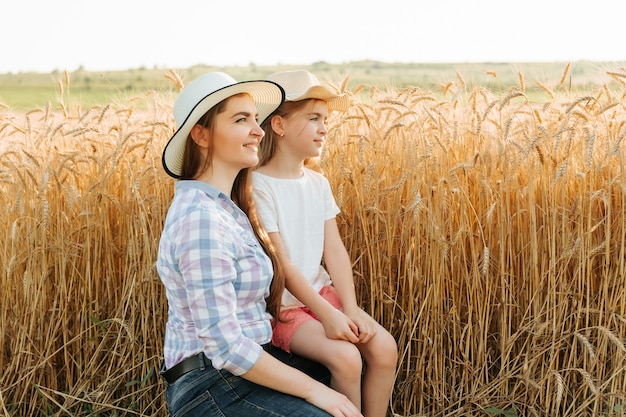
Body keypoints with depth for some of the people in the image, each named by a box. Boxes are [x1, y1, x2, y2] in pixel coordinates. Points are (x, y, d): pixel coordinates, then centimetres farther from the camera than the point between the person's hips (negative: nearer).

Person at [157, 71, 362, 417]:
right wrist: (310, 388, -19)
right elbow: (224, 345, -24)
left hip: (237, 371, 10)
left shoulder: (223, 206, 8)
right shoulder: (201, 219, -22)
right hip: (211, 387, -10)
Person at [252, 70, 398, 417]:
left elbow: (334, 250, 1)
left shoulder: (318, 184, 7)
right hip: (280, 304, -6)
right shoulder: (259, 186, -14)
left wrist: (351, 308, -12)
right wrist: (327, 314, -24)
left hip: (322, 291, 6)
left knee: (384, 347, -13)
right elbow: (281, 263, -19)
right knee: (345, 357, -26)